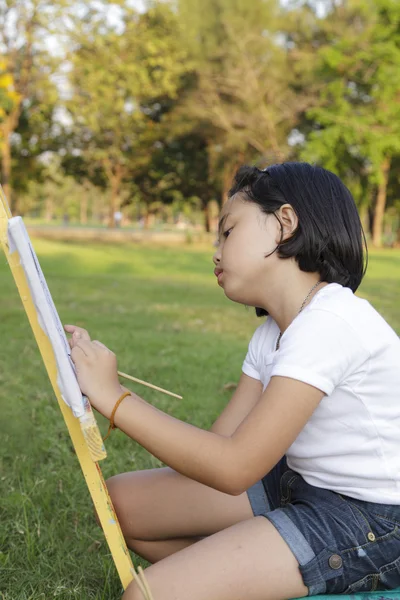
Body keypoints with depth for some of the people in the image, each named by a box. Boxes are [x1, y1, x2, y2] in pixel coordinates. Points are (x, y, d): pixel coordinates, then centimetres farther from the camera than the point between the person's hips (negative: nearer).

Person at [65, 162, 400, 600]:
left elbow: (234, 467, -26)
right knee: (122, 500, 5)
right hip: (300, 487, 9)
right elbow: (221, 444, 0)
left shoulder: (330, 322, -23)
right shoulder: (271, 334, 7)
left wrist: (113, 397, -20)